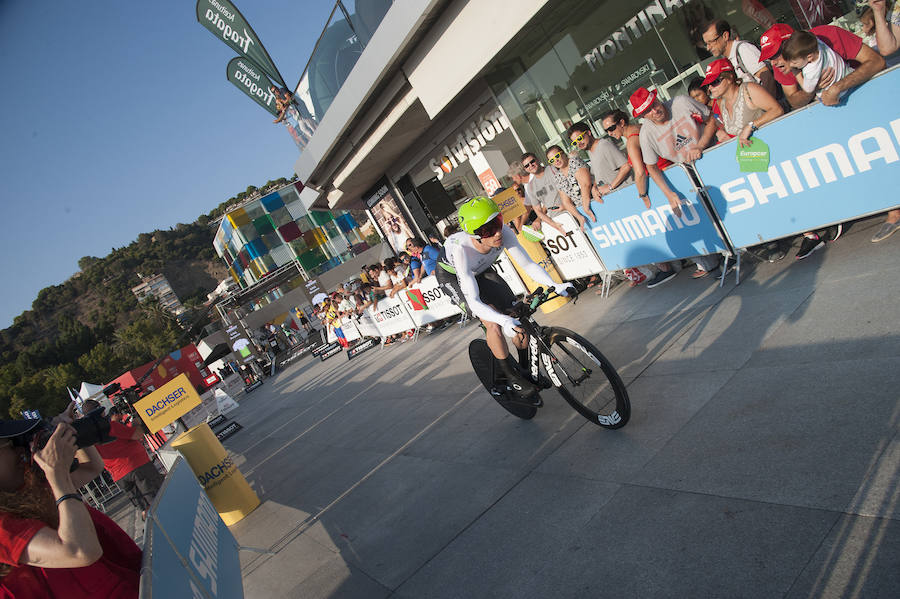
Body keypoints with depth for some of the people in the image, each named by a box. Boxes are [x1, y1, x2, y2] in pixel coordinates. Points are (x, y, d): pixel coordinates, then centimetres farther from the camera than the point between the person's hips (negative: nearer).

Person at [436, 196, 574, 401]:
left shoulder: (504, 233, -32)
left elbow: (528, 264, -22)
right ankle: (512, 377, -3)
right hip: (452, 276, -5)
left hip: (480, 271, 5)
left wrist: (555, 285, -38)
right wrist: (505, 321, -60)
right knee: (493, 324, -23)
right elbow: (473, 302, -46)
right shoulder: (461, 249, -43)